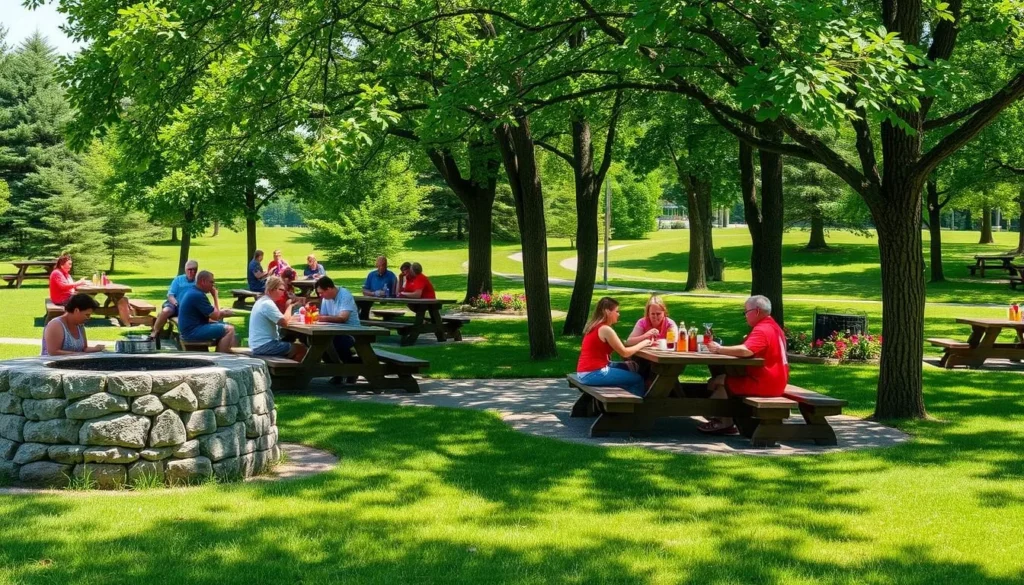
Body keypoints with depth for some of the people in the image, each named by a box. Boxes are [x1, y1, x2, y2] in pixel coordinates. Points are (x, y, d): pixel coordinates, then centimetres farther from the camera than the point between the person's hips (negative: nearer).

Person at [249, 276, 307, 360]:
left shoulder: (262, 301, 16)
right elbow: (284, 322, -23)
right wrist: (289, 307, -9)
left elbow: (279, 320, 19)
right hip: (265, 346, -11)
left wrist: (293, 317, 5)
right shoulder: (268, 304, -17)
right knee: (301, 349, -13)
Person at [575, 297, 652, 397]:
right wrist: (643, 344, -1)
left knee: (627, 367, 25)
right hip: (594, 373, -10)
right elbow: (624, 353, -14)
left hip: (587, 370, 10)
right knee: (638, 379, -2)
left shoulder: (595, 326, 12)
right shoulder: (605, 329, -16)